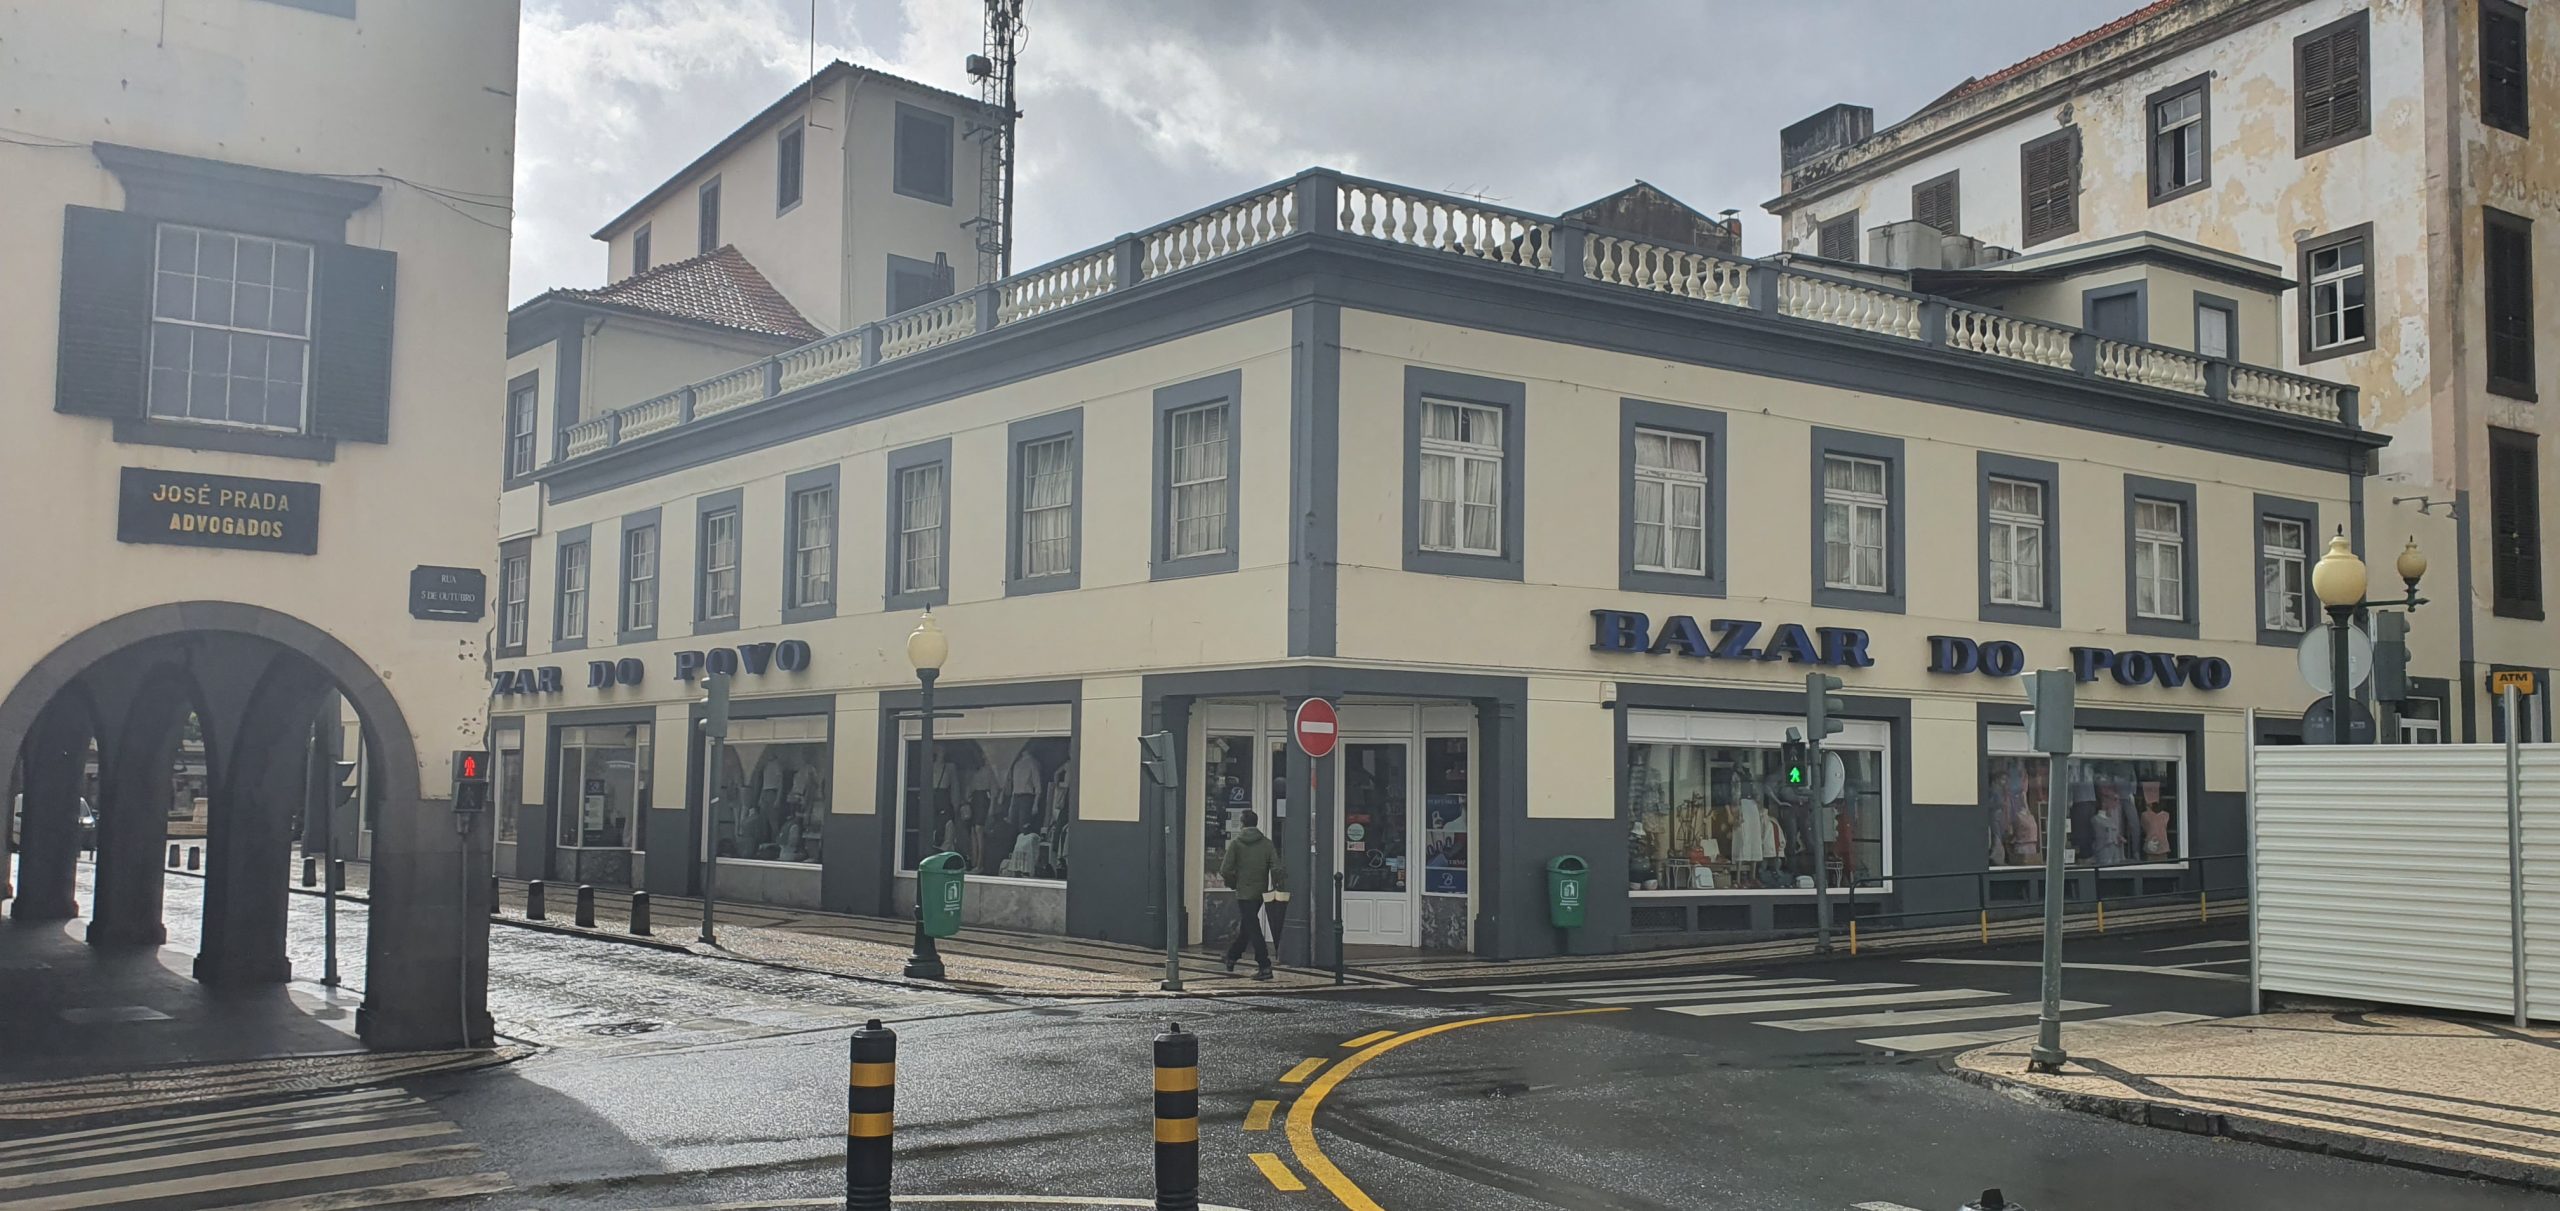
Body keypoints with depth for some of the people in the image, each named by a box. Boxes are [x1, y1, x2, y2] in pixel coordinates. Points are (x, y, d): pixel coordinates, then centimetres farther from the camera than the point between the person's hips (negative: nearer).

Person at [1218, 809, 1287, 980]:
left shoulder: (1236, 844, -8)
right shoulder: (1267, 843, 1)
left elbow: (1225, 871, -12)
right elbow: (1277, 868, -9)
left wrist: (1233, 884, 5)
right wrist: (1277, 889, -2)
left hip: (1244, 893, -4)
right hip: (1261, 893, 4)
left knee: (1253, 929, -2)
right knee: (1246, 926, 22)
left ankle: (1264, 967, -10)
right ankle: (1232, 956, 38)